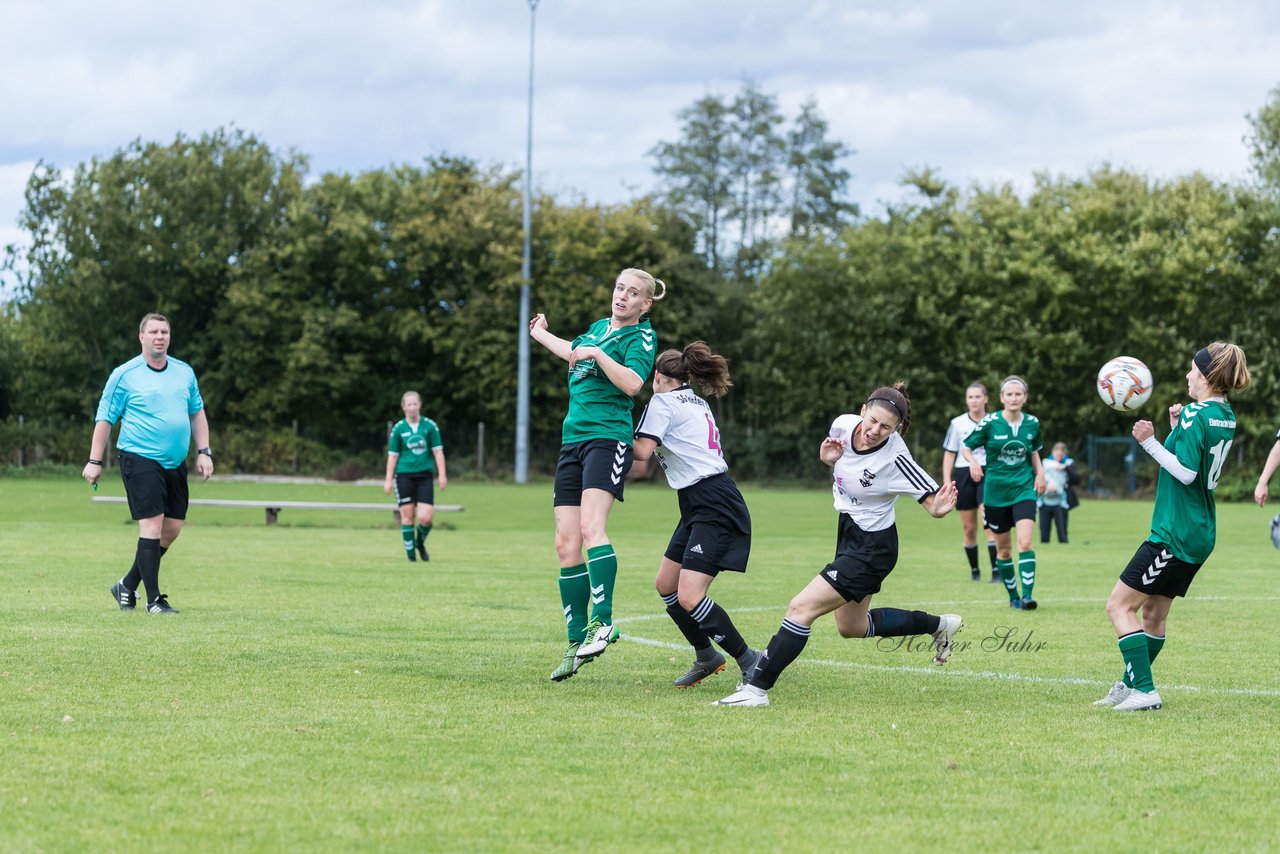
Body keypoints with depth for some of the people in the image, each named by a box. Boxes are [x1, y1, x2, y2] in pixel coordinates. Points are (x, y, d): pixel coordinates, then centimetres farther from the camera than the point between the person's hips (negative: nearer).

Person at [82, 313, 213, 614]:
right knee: (152, 525, -12)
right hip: (140, 460, -6)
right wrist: (94, 462, -4)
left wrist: (203, 452, 11)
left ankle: (128, 586, 21)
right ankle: (154, 599, -6)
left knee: (172, 528, 6)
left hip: (175, 464, 6)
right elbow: (105, 419, -1)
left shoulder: (184, 372, 11)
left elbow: (197, 412, 19)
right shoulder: (124, 375, -4)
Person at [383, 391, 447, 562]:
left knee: (426, 518, -9)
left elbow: (438, 451, 4)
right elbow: (392, 455, 5)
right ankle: (411, 556, 10)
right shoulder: (398, 429, 1)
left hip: (425, 476, 0)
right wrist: (389, 480, 2)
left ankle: (420, 543, 22)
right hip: (404, 476, 0)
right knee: (407, 517, -1)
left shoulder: (430, 426, 1)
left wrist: (442, 475, -2)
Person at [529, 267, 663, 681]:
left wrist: (595, 353, -20)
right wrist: (542, 335, 57)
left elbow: (632, 383, -19)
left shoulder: (640, 337, -1)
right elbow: (574, 353, 43)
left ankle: (603, 622, -30)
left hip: (607, 438, -7)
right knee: (566, 545, 0)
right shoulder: (600, 326, 20)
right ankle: (577, 641, 3)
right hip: (572, 441, 7)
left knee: (591, 527, -28)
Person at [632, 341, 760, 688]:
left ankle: (750, 662, -11)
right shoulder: (697, 403, 20)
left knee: (689, 598, -17)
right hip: (701, 507, 10)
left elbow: (642, 451, -13)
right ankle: (706, 657, 25)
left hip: (714, 509, -10)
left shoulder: (663, 401, -6)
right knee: (665, 585, 15)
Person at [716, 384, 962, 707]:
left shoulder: (895, 459, -27)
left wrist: (939, 508, -45)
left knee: (801, 608, -16)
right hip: (850, 533, 9)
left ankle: (757, 689, -9)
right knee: (851, 627, 26)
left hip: (871, 548, -9)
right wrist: (828, 457, -11)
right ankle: (939, 625, 42)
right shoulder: (843, 425, -11)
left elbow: (931, 499, -21)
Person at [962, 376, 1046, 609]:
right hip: (996, 491, -1)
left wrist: (1039, 472, 5)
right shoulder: (990, 423, -8)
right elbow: (967, 447, 0)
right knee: (1003, 549, 8)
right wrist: (973, 463, -20)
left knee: (1025, 543, -18)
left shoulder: (1032, 423, 1)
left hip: (1024, 488, 1)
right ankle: (1013, 596, 24)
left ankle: (1028, 595, -19)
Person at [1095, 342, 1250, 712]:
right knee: (1154, 612, 19)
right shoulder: (1226, 415, 10)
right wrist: (1177, 427, 5)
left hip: (1175, 534, -10)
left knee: (1119, 606, -5)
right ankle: (1129, 686, 27)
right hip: (1199, 533, 10)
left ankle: (1144, 691, -9)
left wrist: (1150, 442, -21)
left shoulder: (1197, 414, -17)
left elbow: (1186, 472, -22)